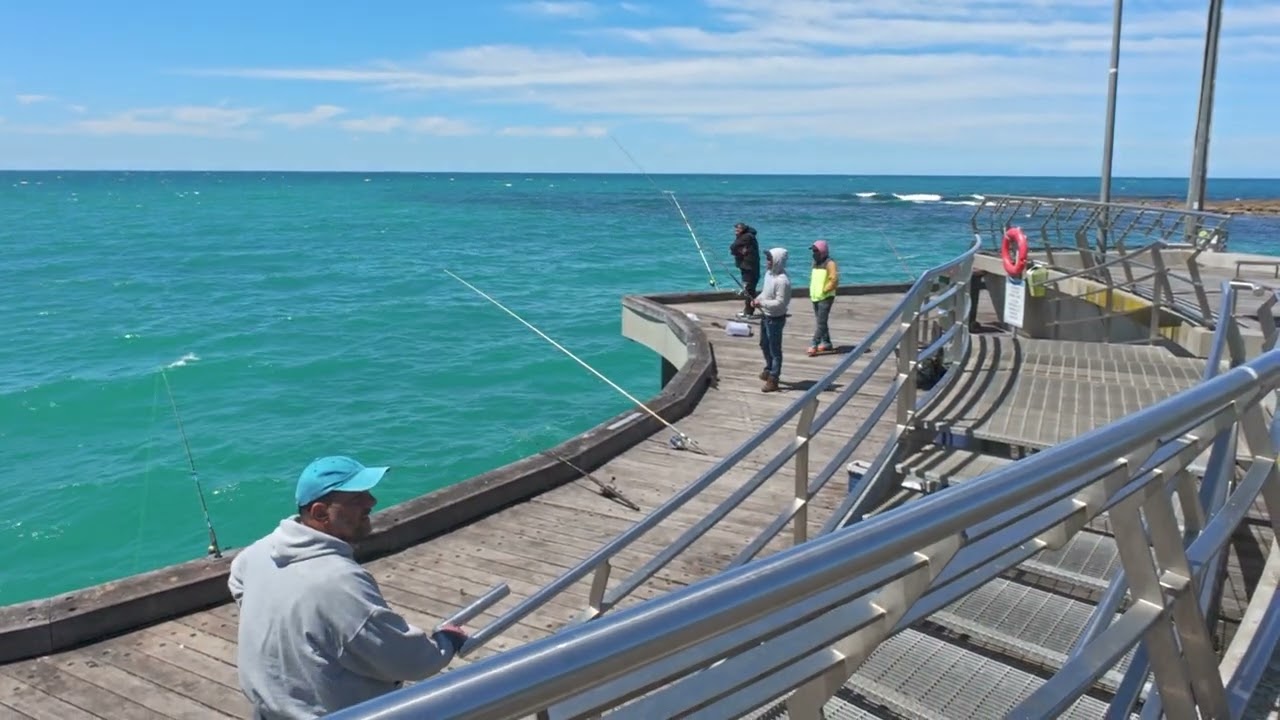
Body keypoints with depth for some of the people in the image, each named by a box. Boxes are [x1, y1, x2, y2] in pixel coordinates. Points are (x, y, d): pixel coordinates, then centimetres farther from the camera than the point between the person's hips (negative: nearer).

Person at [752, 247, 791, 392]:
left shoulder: (782, 280, -26)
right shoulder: (769, 273, 3)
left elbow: (780, 302, -27)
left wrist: (762, 303, -25)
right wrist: (757, 299, -1)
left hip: (775, 319, -10)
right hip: (766, 316, 10)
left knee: (775, 349, 0)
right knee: (764, 345, 24)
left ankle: (773, 380, 7)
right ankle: (768, 370, 44)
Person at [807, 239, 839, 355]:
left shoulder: (829, 263, -12)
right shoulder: (816, 263, 14)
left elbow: (834, 280, -20)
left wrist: (824, 290, -16)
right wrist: (812, 291, 12)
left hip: (825, 298, -9)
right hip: (815, 297, 9)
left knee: (820, 322, -11)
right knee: (820, 321, 13)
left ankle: (814, 345, -17)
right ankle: (826, 343, 22)